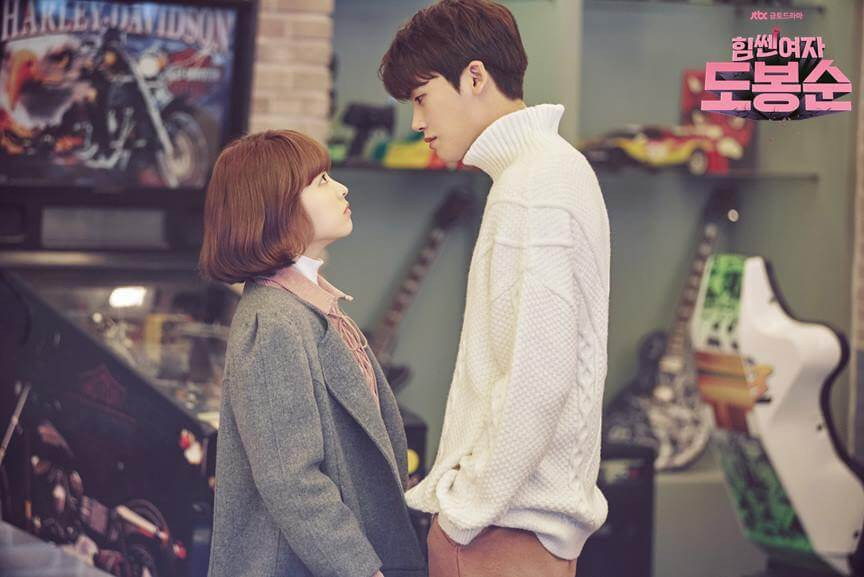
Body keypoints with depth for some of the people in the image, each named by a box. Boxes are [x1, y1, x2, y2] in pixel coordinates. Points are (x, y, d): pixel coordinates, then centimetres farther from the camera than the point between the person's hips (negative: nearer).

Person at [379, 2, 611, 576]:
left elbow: (541, 378, -21)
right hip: (507, 512, 9)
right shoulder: (541, 169, 16)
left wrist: (467, 506, -13)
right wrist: (447, 489, 13)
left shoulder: (537, 179, -14)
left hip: (507, 527, -9)